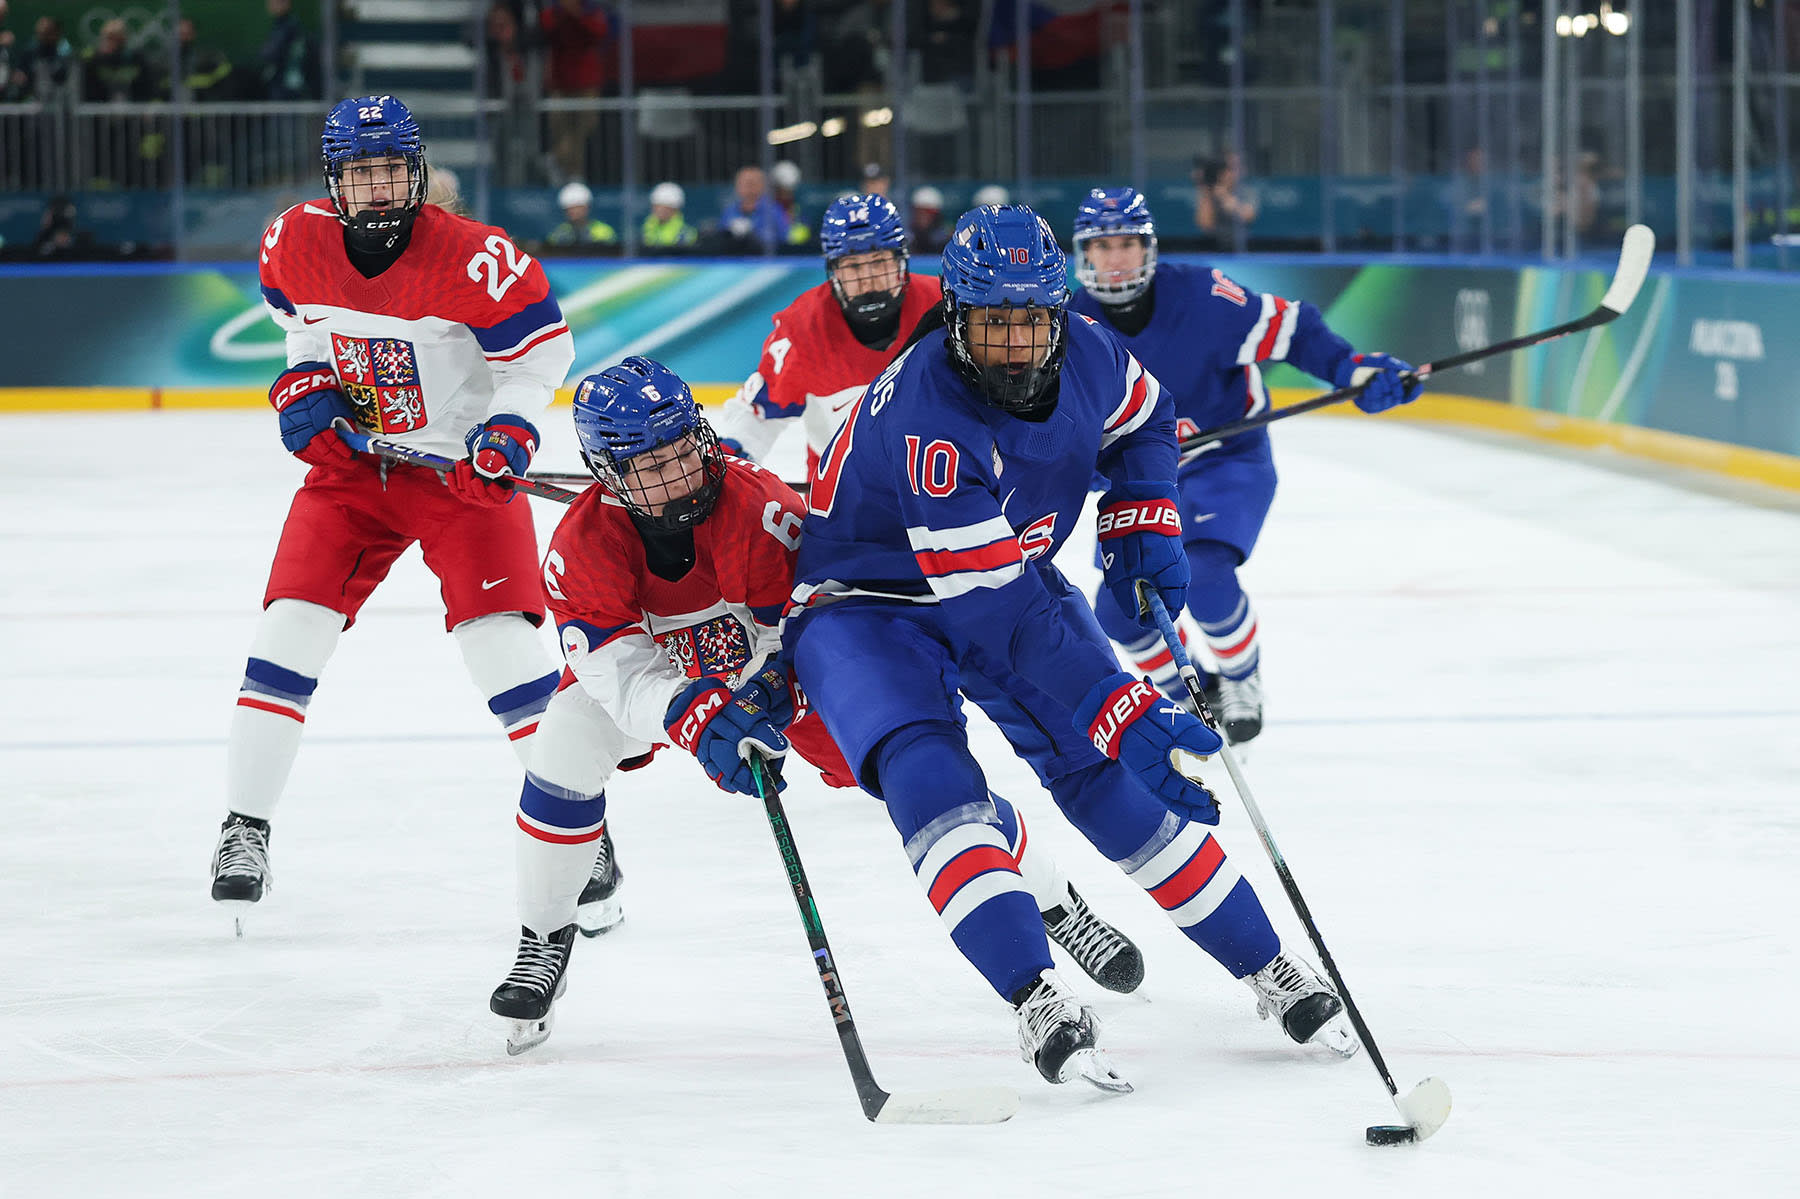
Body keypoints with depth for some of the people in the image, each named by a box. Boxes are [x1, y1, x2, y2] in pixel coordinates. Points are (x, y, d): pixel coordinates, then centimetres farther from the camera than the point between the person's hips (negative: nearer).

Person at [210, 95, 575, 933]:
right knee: (291, 626, -7)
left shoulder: (473, 258, -22)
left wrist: (511, 426, -24)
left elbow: (542, 344, -11)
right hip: (350, 458, 4)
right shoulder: (295, 242, -8)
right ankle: (244, 829, 2)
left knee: (501, 637, -13)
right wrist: (306, 379, -1)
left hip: (459, 464, -4)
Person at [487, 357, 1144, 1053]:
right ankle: (545, 942, 0)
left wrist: (766, 691, -46)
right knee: (565, 750, -20)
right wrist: (695, 721, -49)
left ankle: (1054, 906, 8)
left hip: (783, 659, -2)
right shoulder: (583, 545, -28)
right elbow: (621, 671, -32)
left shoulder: (758, 506, -35)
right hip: (657, 667, 2)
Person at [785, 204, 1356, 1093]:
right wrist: (1126, 715, -40)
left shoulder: (1085, 357, -15)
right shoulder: (927, 414, -36)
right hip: (867, 607, -5)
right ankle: (1039, 1003, -35)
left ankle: (1268, 969, 10)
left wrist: (1143, 524, -3)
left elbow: (1143, 420, 13)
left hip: (1011, 575, 5)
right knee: (927, 776, -30)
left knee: (1111, 779, -3)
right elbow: (999, 616, -38)